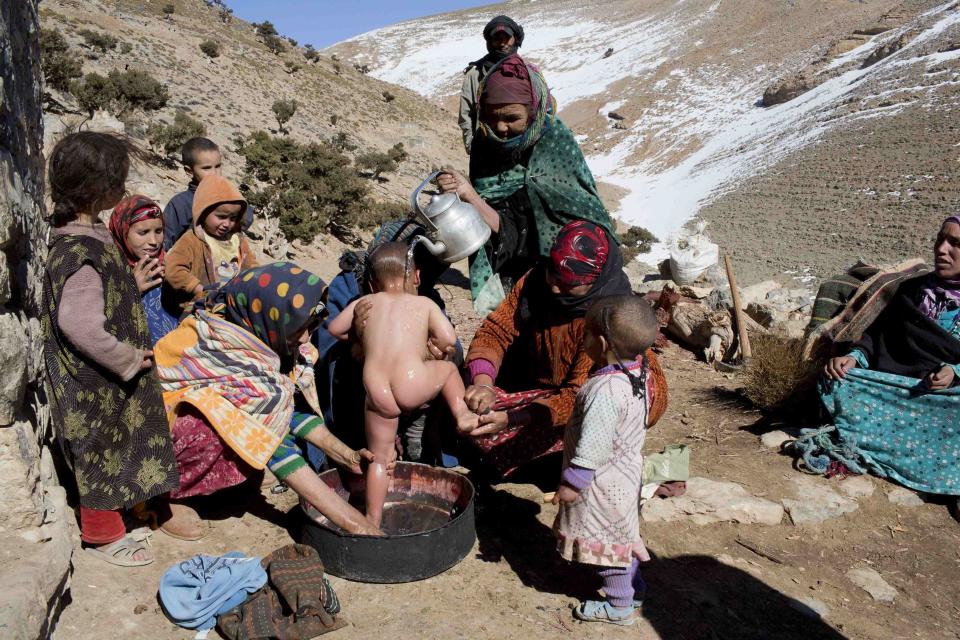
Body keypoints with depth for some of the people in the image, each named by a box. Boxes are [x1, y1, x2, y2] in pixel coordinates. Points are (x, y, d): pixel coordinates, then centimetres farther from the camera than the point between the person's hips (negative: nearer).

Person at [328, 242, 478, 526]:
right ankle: (463, 414, 16)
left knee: (378, 458, 19)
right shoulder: (424, 303, 12)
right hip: (412, 387, -2)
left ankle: (373, 521, 24)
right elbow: (449, 339, 5)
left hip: (377, 394, 2)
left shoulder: (364, 303, 18)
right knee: (449, 368, 30)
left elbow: (335, 329, 29)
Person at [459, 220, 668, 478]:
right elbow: (495, 330, -16)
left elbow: (582, 396, -35)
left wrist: (512, 419, -45)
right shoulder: (536, 280, -16)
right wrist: (483, 383, -35)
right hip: (545, 386, 5)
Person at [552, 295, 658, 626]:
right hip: (626, 470, 9)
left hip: (604, 483, -9)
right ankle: (634, 587, 42)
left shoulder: (605, 391, -33)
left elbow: (592, 448, -28)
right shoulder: (638, 372, -4)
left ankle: (619, 607, 26)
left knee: (607, 540, 9)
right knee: (621, 534, 25)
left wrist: (572, 483, -17)